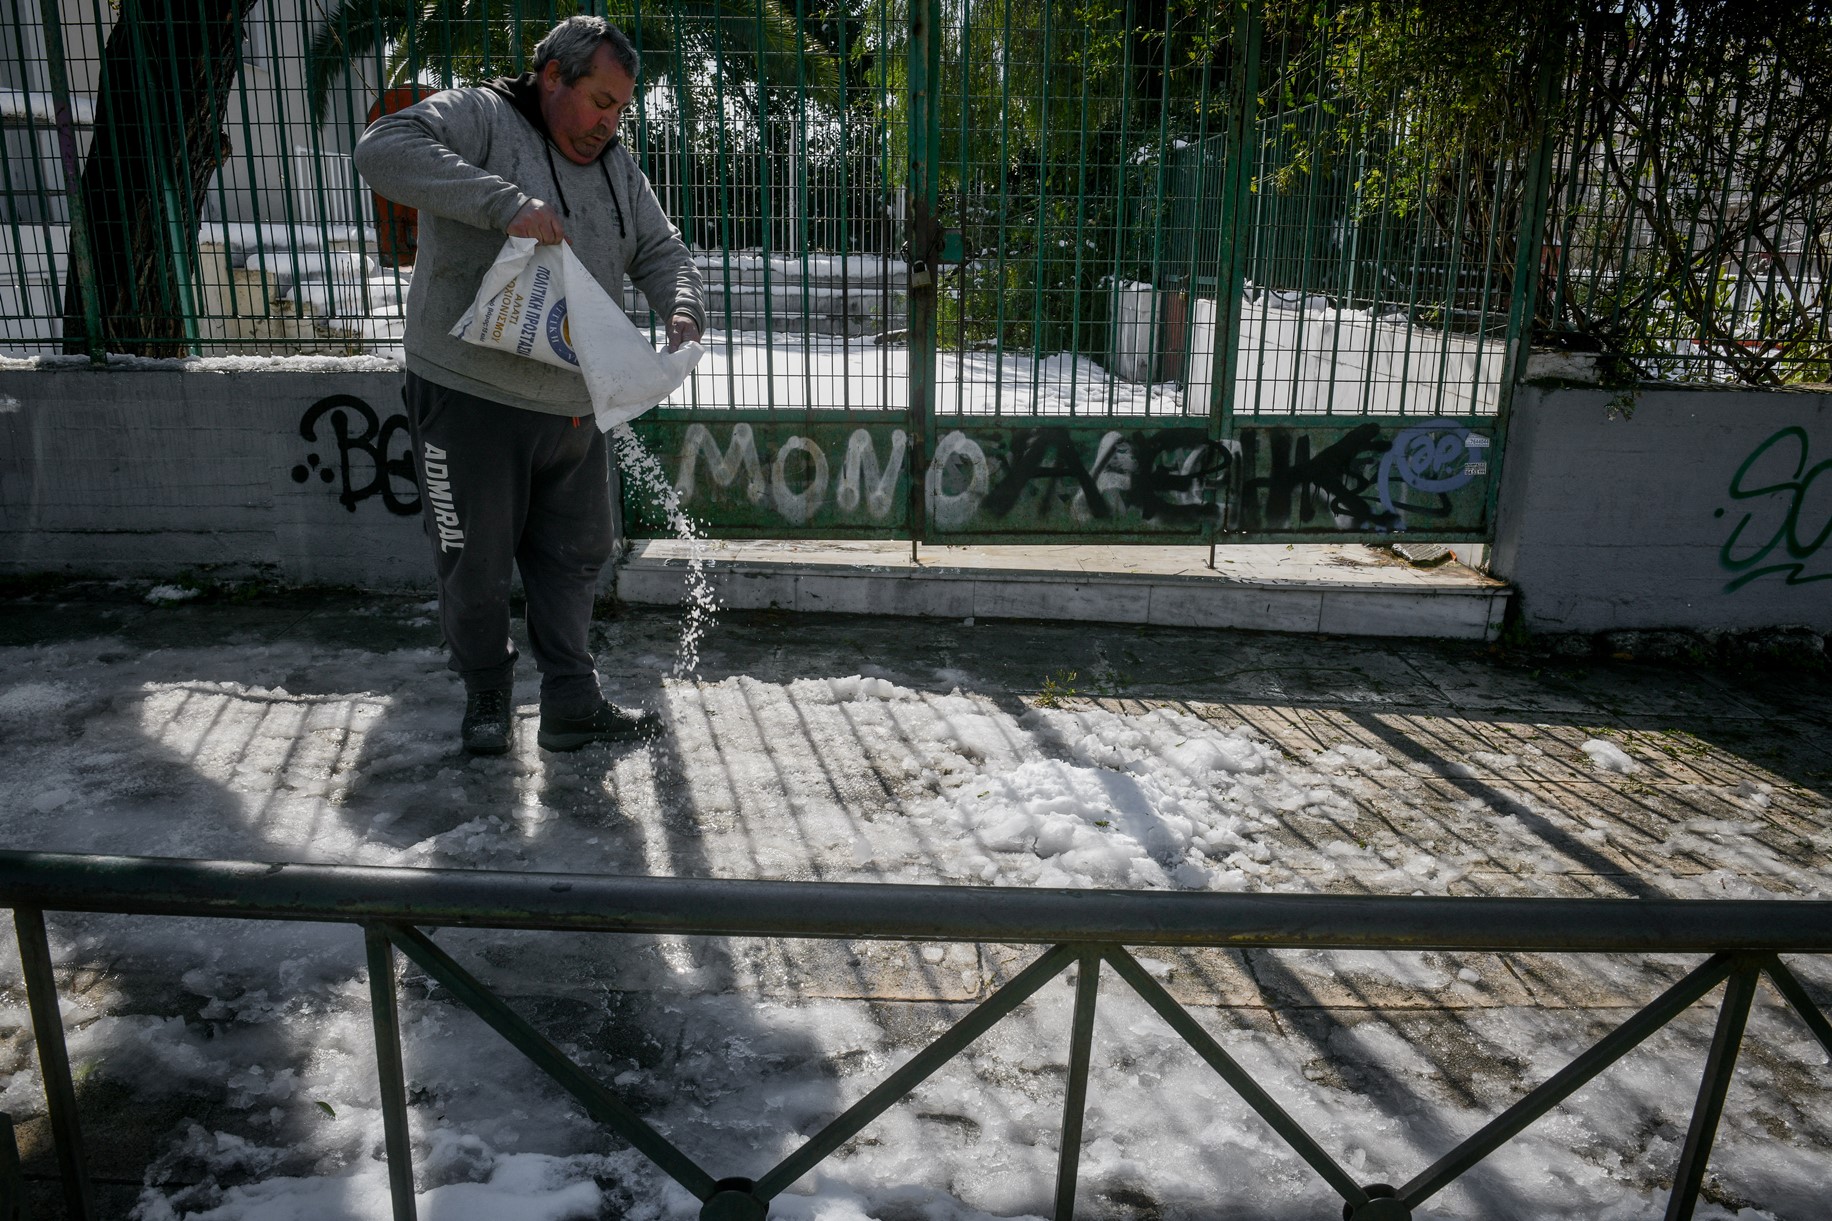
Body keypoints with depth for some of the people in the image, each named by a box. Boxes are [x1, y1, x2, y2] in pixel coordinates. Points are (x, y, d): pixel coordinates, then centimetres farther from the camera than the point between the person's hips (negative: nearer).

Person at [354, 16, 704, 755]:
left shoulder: (616, 167, 14)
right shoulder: (481, 118, -7)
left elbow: (661, 251, 12)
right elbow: (382, 150, -23)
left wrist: (683, 312, -11)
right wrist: (505, 202, -33)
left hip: (575, 409, 6)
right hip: (470, 398, -6)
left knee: (576, 557, 11)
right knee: (476, 567, 5)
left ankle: (572, 706, 23)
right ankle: (487, 699, 27)